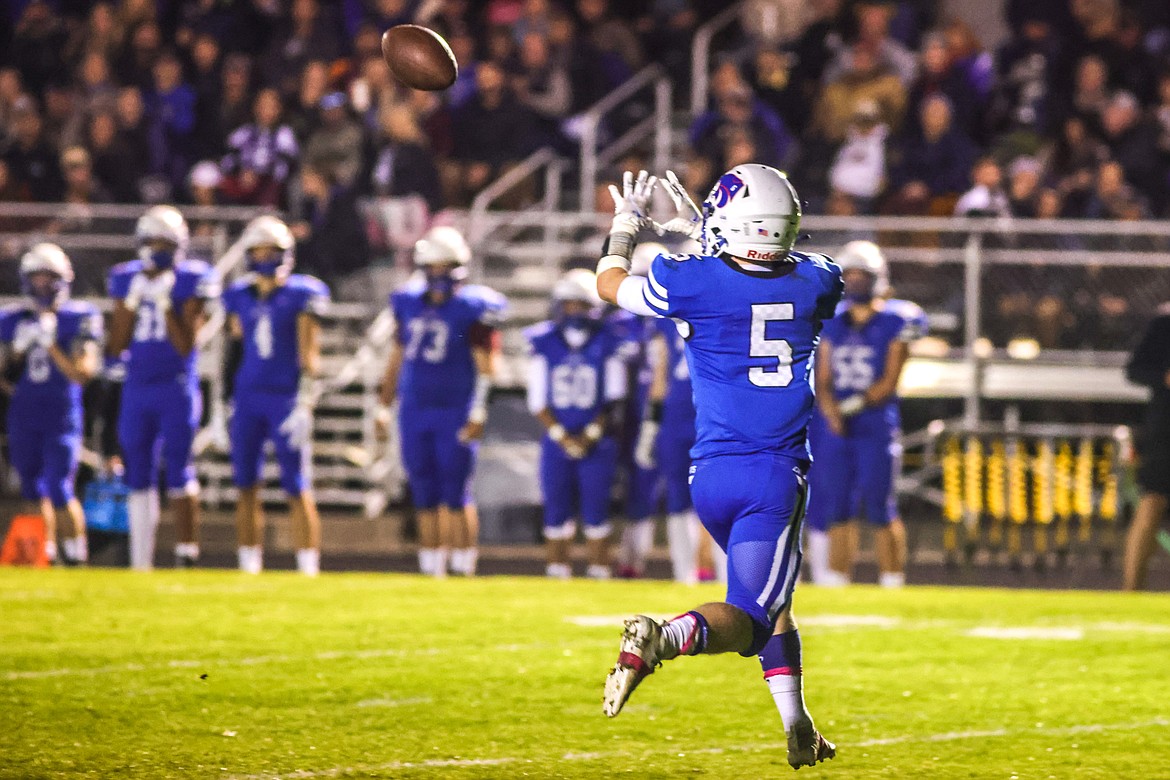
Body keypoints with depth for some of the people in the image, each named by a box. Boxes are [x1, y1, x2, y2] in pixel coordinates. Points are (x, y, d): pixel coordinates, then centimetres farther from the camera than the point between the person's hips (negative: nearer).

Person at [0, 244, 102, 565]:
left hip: (62, 415, -4)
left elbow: (82, 373, -10)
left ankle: (76, 557, 2)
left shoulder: (79, 319, -5)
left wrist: (50, 345, -19)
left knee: (59, 492, -12)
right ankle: (44, 556, 17)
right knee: (33, 491, 8)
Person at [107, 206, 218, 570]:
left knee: (179, 470, -10)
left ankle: (187, 554, -8)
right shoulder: (127, 280, 6)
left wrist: (165, 305, -17)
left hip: (177, 388, -4)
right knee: (138, 475, 6)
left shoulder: (188, 282, -5)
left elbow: (185, 345, -10)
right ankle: (140, 562, 11)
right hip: (137, 387, 4)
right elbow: (117, 346, 3)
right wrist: (132, 304, -8)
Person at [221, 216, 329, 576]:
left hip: (287, 397, -4)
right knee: (246, 487, 5)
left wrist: (305, 404, -14)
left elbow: (309, 354, -7)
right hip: (247, 398, 4)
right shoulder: (239, 296, 10)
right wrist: (224, 402, 13)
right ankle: (249, 566, 11)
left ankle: (308, 566, -4)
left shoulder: (303, 294, -4)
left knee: (298, 489, -6)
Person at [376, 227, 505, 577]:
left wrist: (478, 413, -16)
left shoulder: (472, 308, -6)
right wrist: (385, 406, 16)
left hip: (455, 412, -5)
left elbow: (485, 366, -8)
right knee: (425, 496, 6)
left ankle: (464, 566, 0)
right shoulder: (409, 304, 10)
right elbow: (398, 358, 18)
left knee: (456, 494, -6)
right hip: (415, 411, 5)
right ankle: (431, 567, 10)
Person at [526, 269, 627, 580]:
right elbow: (538, 402, 4)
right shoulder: (543, 343, 2)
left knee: (595, 511, -3)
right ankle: (557, 574, 9)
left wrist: (590, 435, -8)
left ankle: (599, 573, 3)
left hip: (596, 445, -2)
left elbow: (612, 401, 0)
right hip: (557, 443, 2)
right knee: (557, 512, 2)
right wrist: (563, 437, -5)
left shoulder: (608, 345, -2)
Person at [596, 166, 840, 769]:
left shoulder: (694, 281, -6)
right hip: (777, 472, -2)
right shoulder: (814, 283, 0)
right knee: (749, 617, -5)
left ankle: (797, 726, 16)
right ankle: (664, 639, -35)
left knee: (771, 596, 22)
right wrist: (700, 233, 30)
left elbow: (609, 284, 14)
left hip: (712, 472, 2)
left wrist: (625, 226, 30)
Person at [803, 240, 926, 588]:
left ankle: (893, 581, 2)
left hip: (877, 428, -4)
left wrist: (853, 405, -15)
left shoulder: (895, 323, -2)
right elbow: (823, 381, 9)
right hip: (837, 430, 4)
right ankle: (835, 580, 8)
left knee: (880, 508, -4)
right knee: (838, 510, 4)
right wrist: (831, 413, -10)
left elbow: (889, 384, -7)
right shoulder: (832, 324, 12)